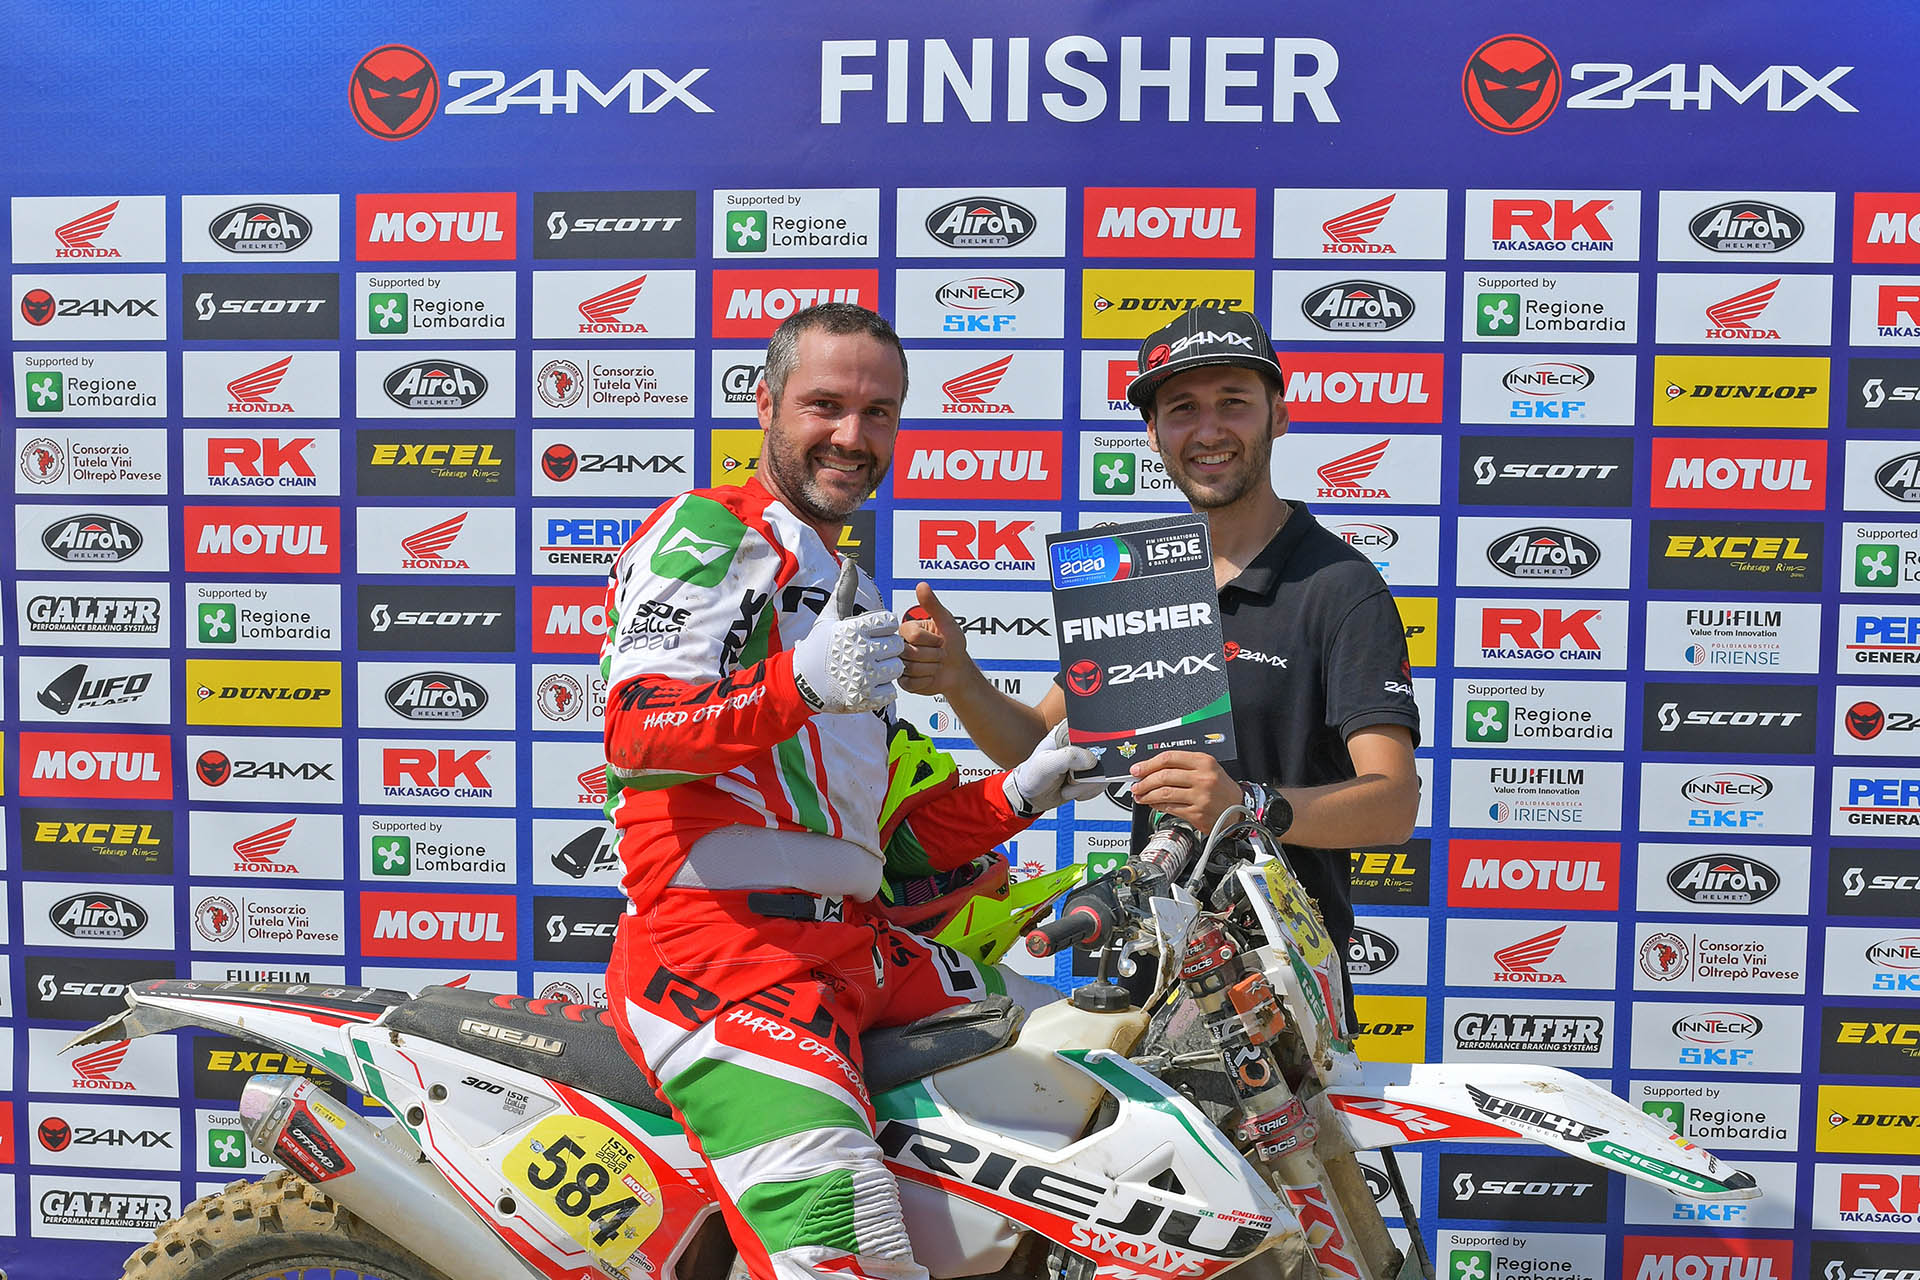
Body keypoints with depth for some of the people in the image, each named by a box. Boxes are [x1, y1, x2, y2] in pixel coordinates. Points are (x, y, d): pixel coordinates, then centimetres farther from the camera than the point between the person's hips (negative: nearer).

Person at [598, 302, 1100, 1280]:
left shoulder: (852, 598, 27)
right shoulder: (704, 532, 0)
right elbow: (636, 727, -18)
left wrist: (1015, 796, 9)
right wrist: (798, 683, -34)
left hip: (859, 942, 9)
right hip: (716, 937, -9)